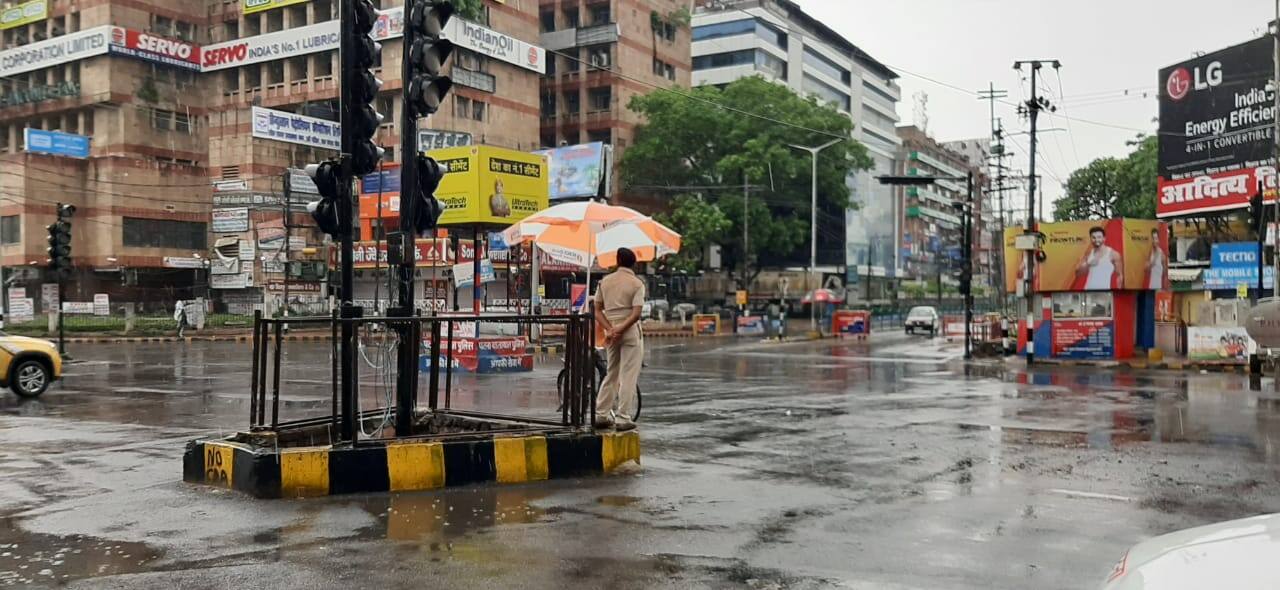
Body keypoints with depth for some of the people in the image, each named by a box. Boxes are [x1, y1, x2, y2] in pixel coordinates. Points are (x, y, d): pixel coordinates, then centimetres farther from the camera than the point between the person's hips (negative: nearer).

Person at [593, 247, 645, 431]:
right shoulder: (637, 283, -6)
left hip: (611, 331, 5)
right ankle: (623, 418, -2)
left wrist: (610, 329, -5)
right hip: (630, 333, -5)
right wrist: (619, 330, -16)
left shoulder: (604, 281, 7)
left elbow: (597, 310, 3)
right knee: (628, 376, -1)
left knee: (611, 374, 16)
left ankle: (601, 415, 16)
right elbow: (636, 314, -17)